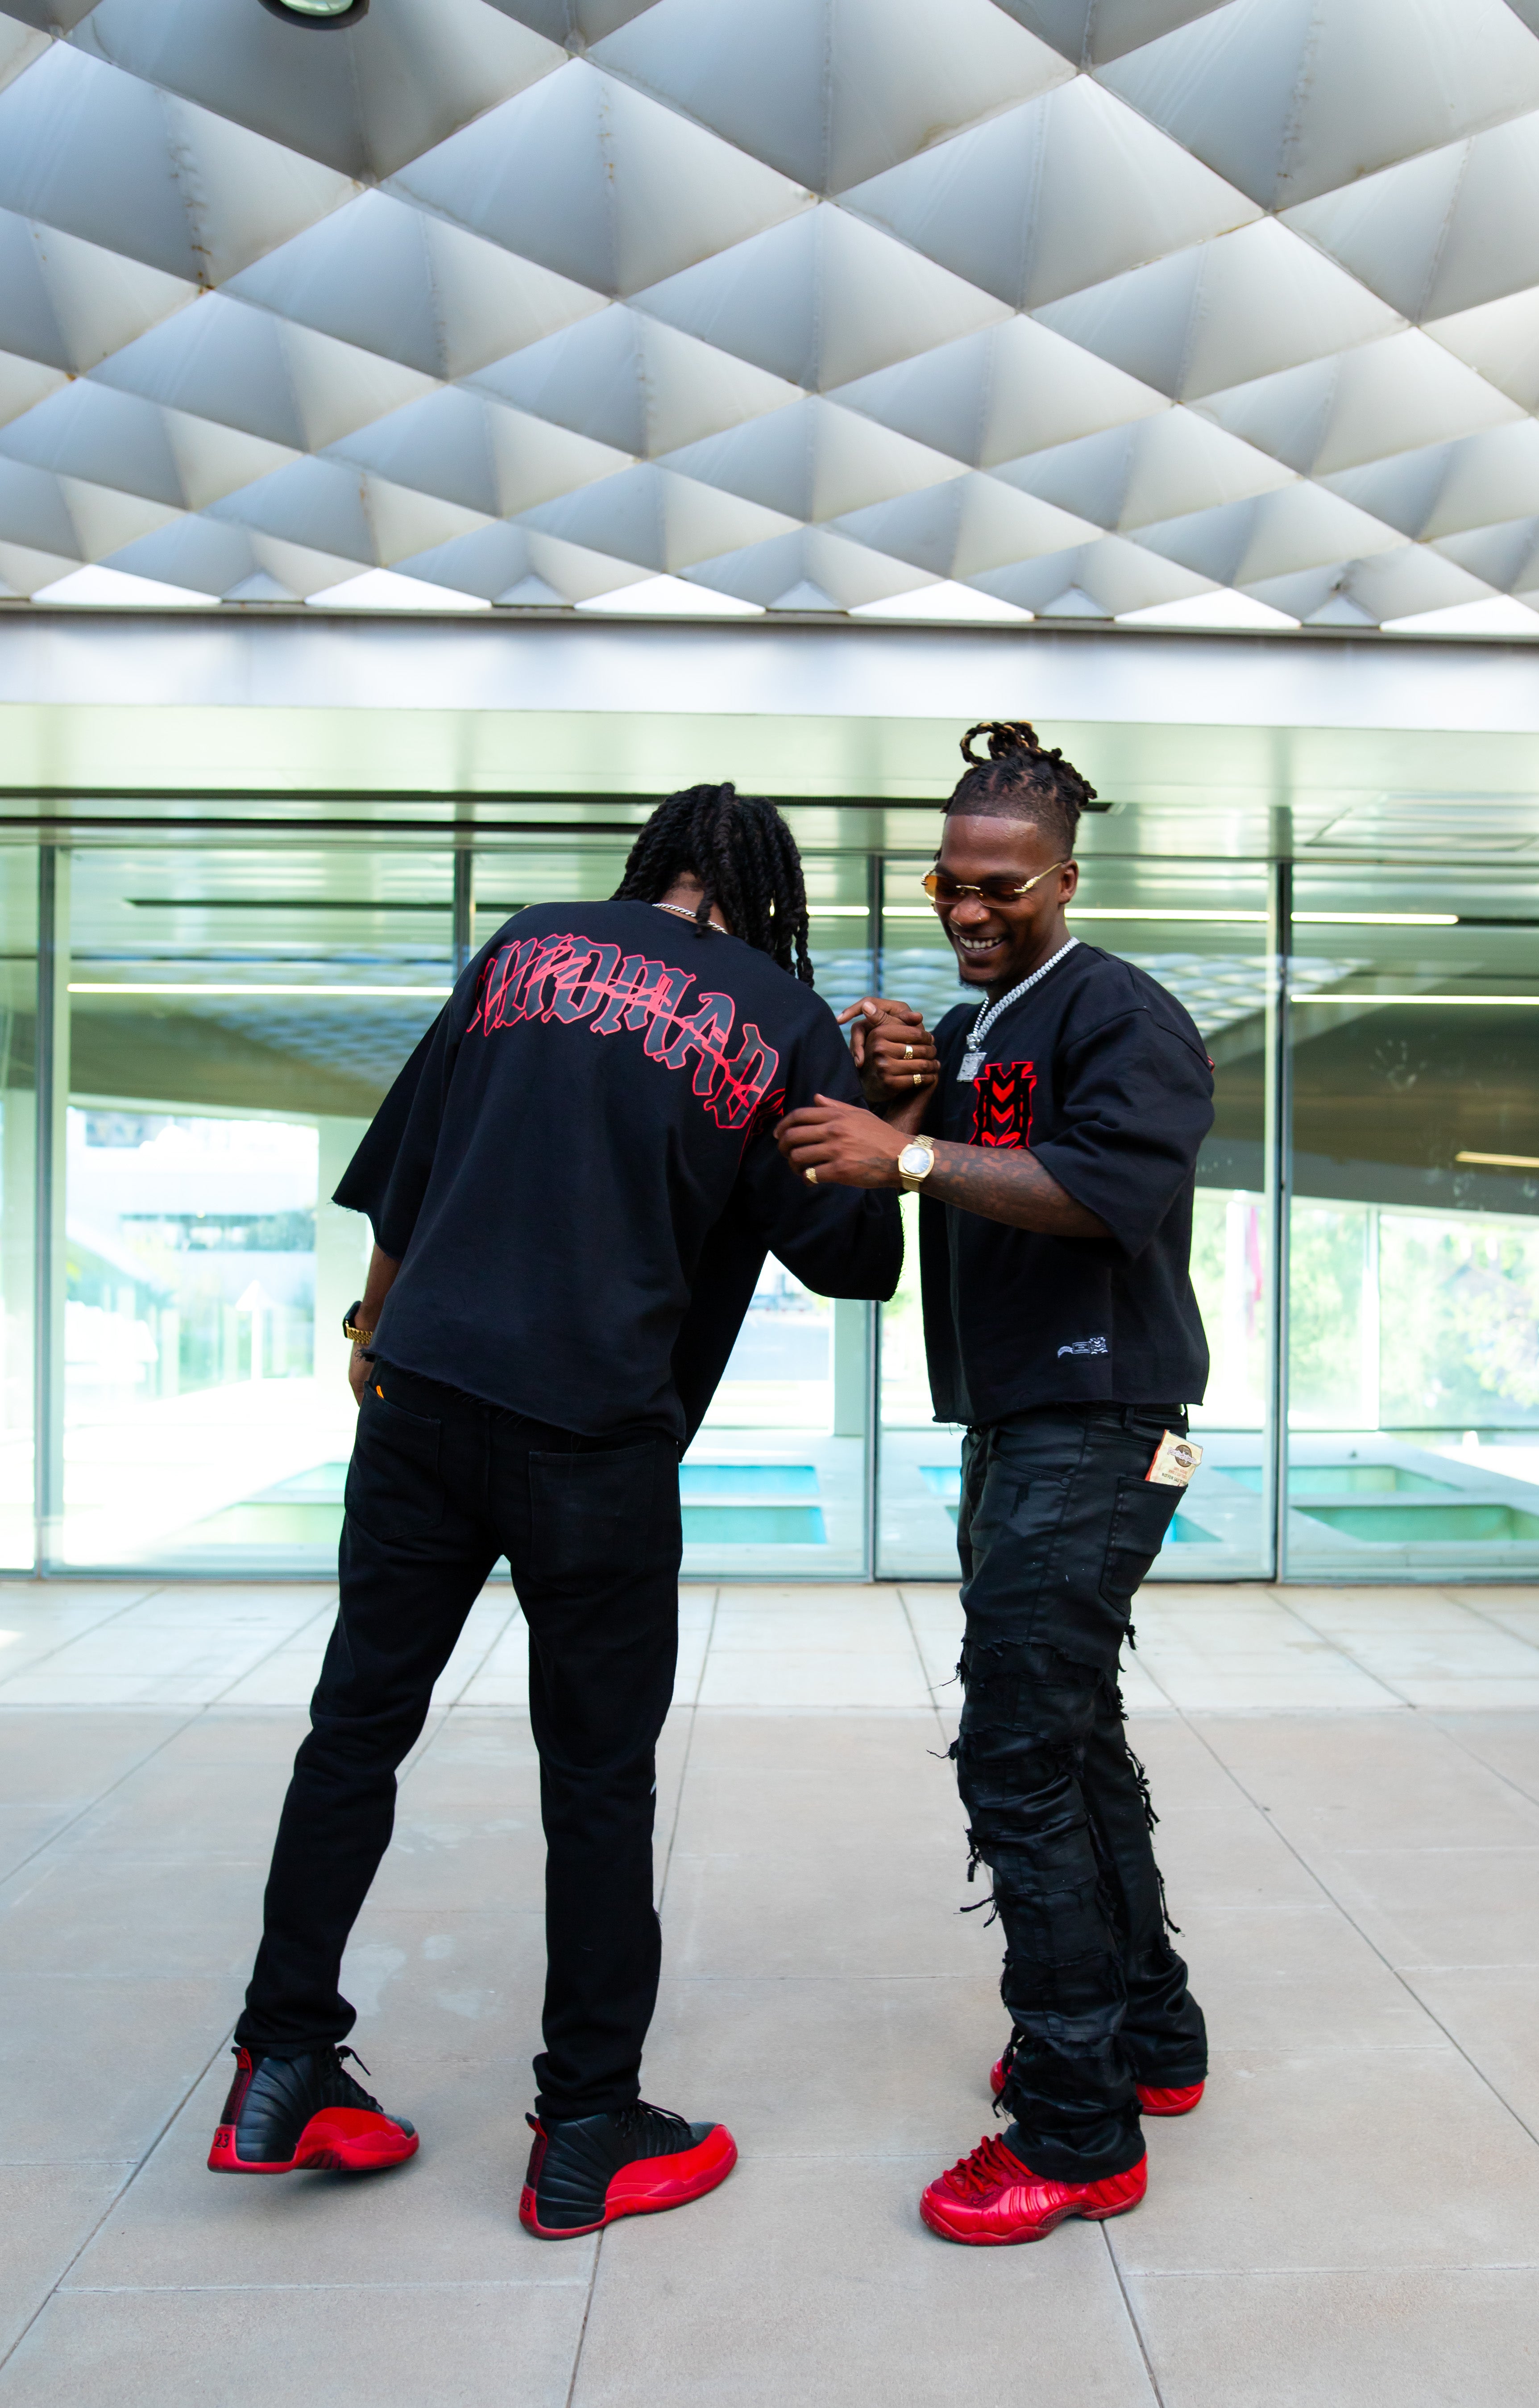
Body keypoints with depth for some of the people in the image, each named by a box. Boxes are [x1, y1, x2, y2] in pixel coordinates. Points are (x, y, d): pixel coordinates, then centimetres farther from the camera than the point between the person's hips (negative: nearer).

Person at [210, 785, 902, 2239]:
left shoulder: (529, 948, 10)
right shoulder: (783, 1021, 1)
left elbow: (402, 1166, 13)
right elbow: (854, 1260, 2)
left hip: (421, 1396, 4)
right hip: (596, 1432, -3)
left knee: (359, 1721, 15)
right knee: (596, 1775, 8)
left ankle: (283, 2068, 25)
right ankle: (587, 2133, 21)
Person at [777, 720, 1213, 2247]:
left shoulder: (1121, 1015, -9)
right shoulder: (967, 1034, 18)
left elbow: (1115, 1184, -27)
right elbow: (867, 1203, 13)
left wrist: (908, 1151, -31)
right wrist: (886, 1093, -6)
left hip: (1097, 1429, -10)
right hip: (1014, 1430, 10)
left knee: (1019, 1761, -10)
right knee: (1071, 1739, 17)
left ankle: (1077, 2130, 3)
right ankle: (1151, 2040, 33)